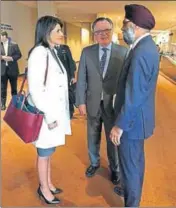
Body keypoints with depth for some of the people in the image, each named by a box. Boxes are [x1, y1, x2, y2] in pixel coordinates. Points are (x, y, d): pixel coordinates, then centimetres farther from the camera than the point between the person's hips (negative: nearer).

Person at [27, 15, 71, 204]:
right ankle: (44, 189, 30)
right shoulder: (39, 53, -18)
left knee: (48, 151, 21)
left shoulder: (52, 52, 9)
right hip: (45, 113, -8)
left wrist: (56, 113, 12)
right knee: (44, 153, 10)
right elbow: (35, 89, -22)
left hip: (54, 111, 8)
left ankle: (48, 183, 39)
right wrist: (49, 116, -20)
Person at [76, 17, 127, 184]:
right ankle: (94, 163, 45)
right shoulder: (87, 52, -1)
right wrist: (81, 102, -3)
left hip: (114, 105, -2)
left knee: (113, 139, 14)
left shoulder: (123, 52, -7)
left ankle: (114, 169, 37)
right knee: (93, 137, 19)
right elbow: (81, 79, 0)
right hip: (93, 103, 2)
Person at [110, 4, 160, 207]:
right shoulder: (147, 46, 6)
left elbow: (133, 96, -27)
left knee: (129, 163, 8)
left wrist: (120, 125, -19)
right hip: (139, 116, 10)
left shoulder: (141, 53, -26)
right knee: (136, 159, 26)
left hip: (133, 119, -10)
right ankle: (132, 189, 48)